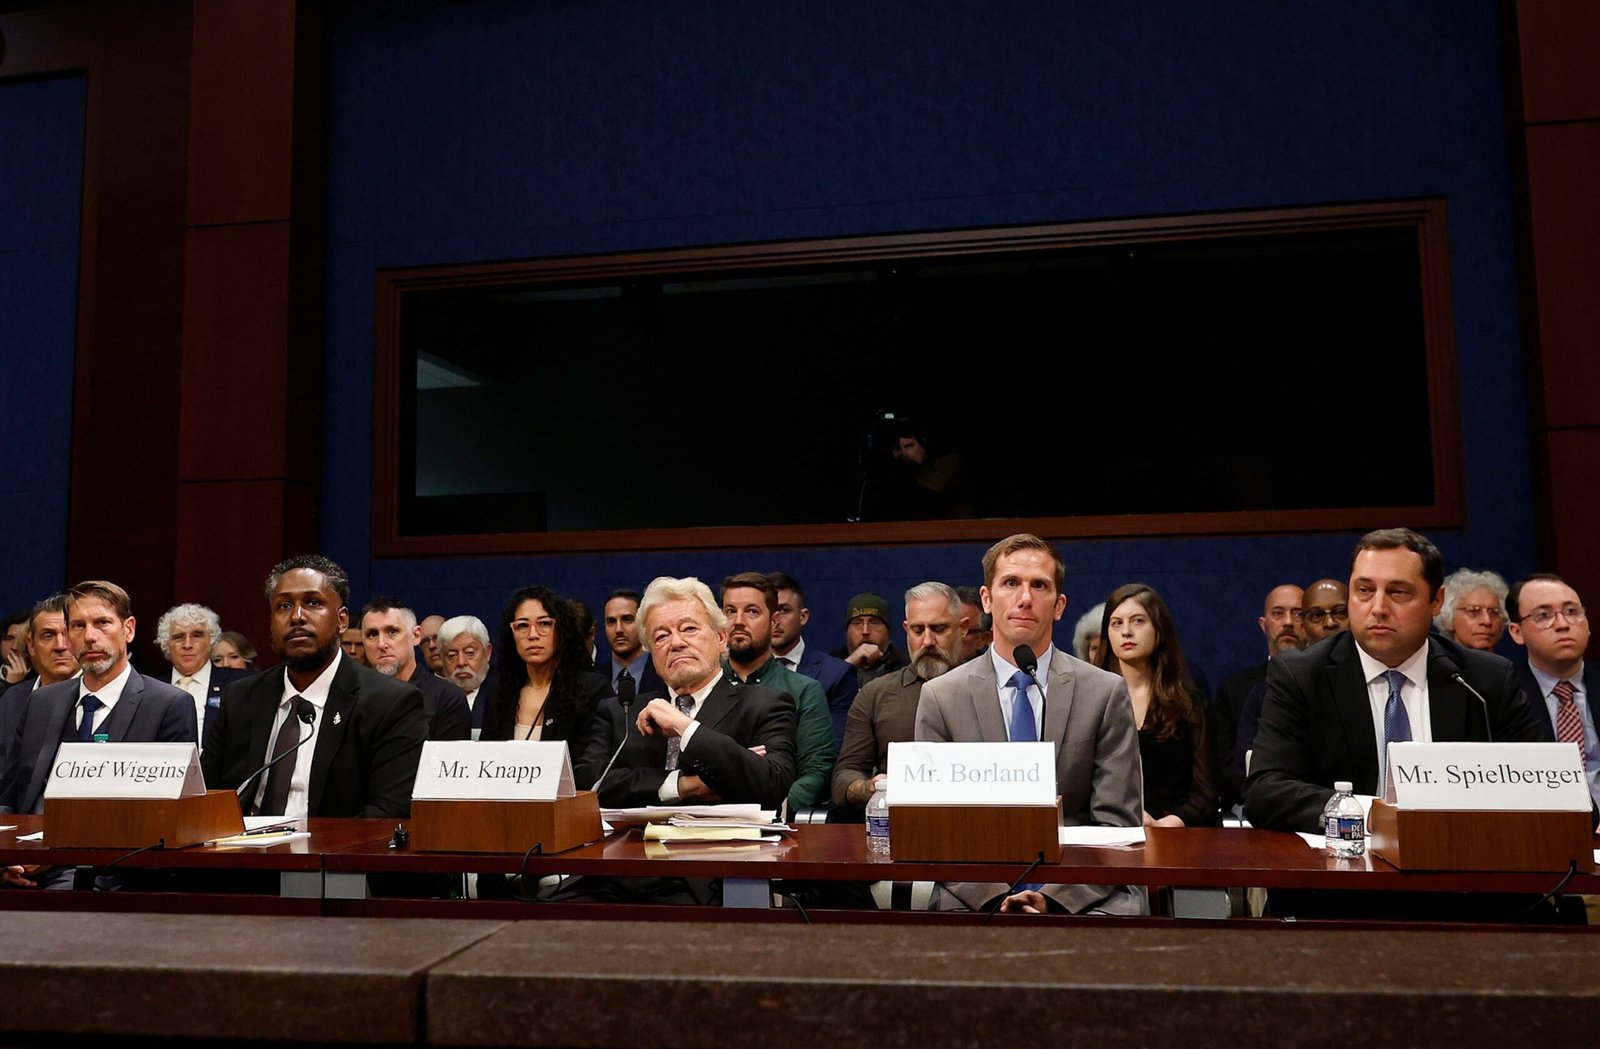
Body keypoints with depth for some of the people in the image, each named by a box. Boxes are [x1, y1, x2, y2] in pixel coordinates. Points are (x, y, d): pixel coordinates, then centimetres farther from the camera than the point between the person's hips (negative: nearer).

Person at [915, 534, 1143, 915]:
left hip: (1083, 894, 0)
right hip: (976, 895, 0)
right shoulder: (941, 697, 3)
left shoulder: (1106, 693, 3)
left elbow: (1118, 826, 0)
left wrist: (1055, 897, -14)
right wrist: (997, 895, -15)